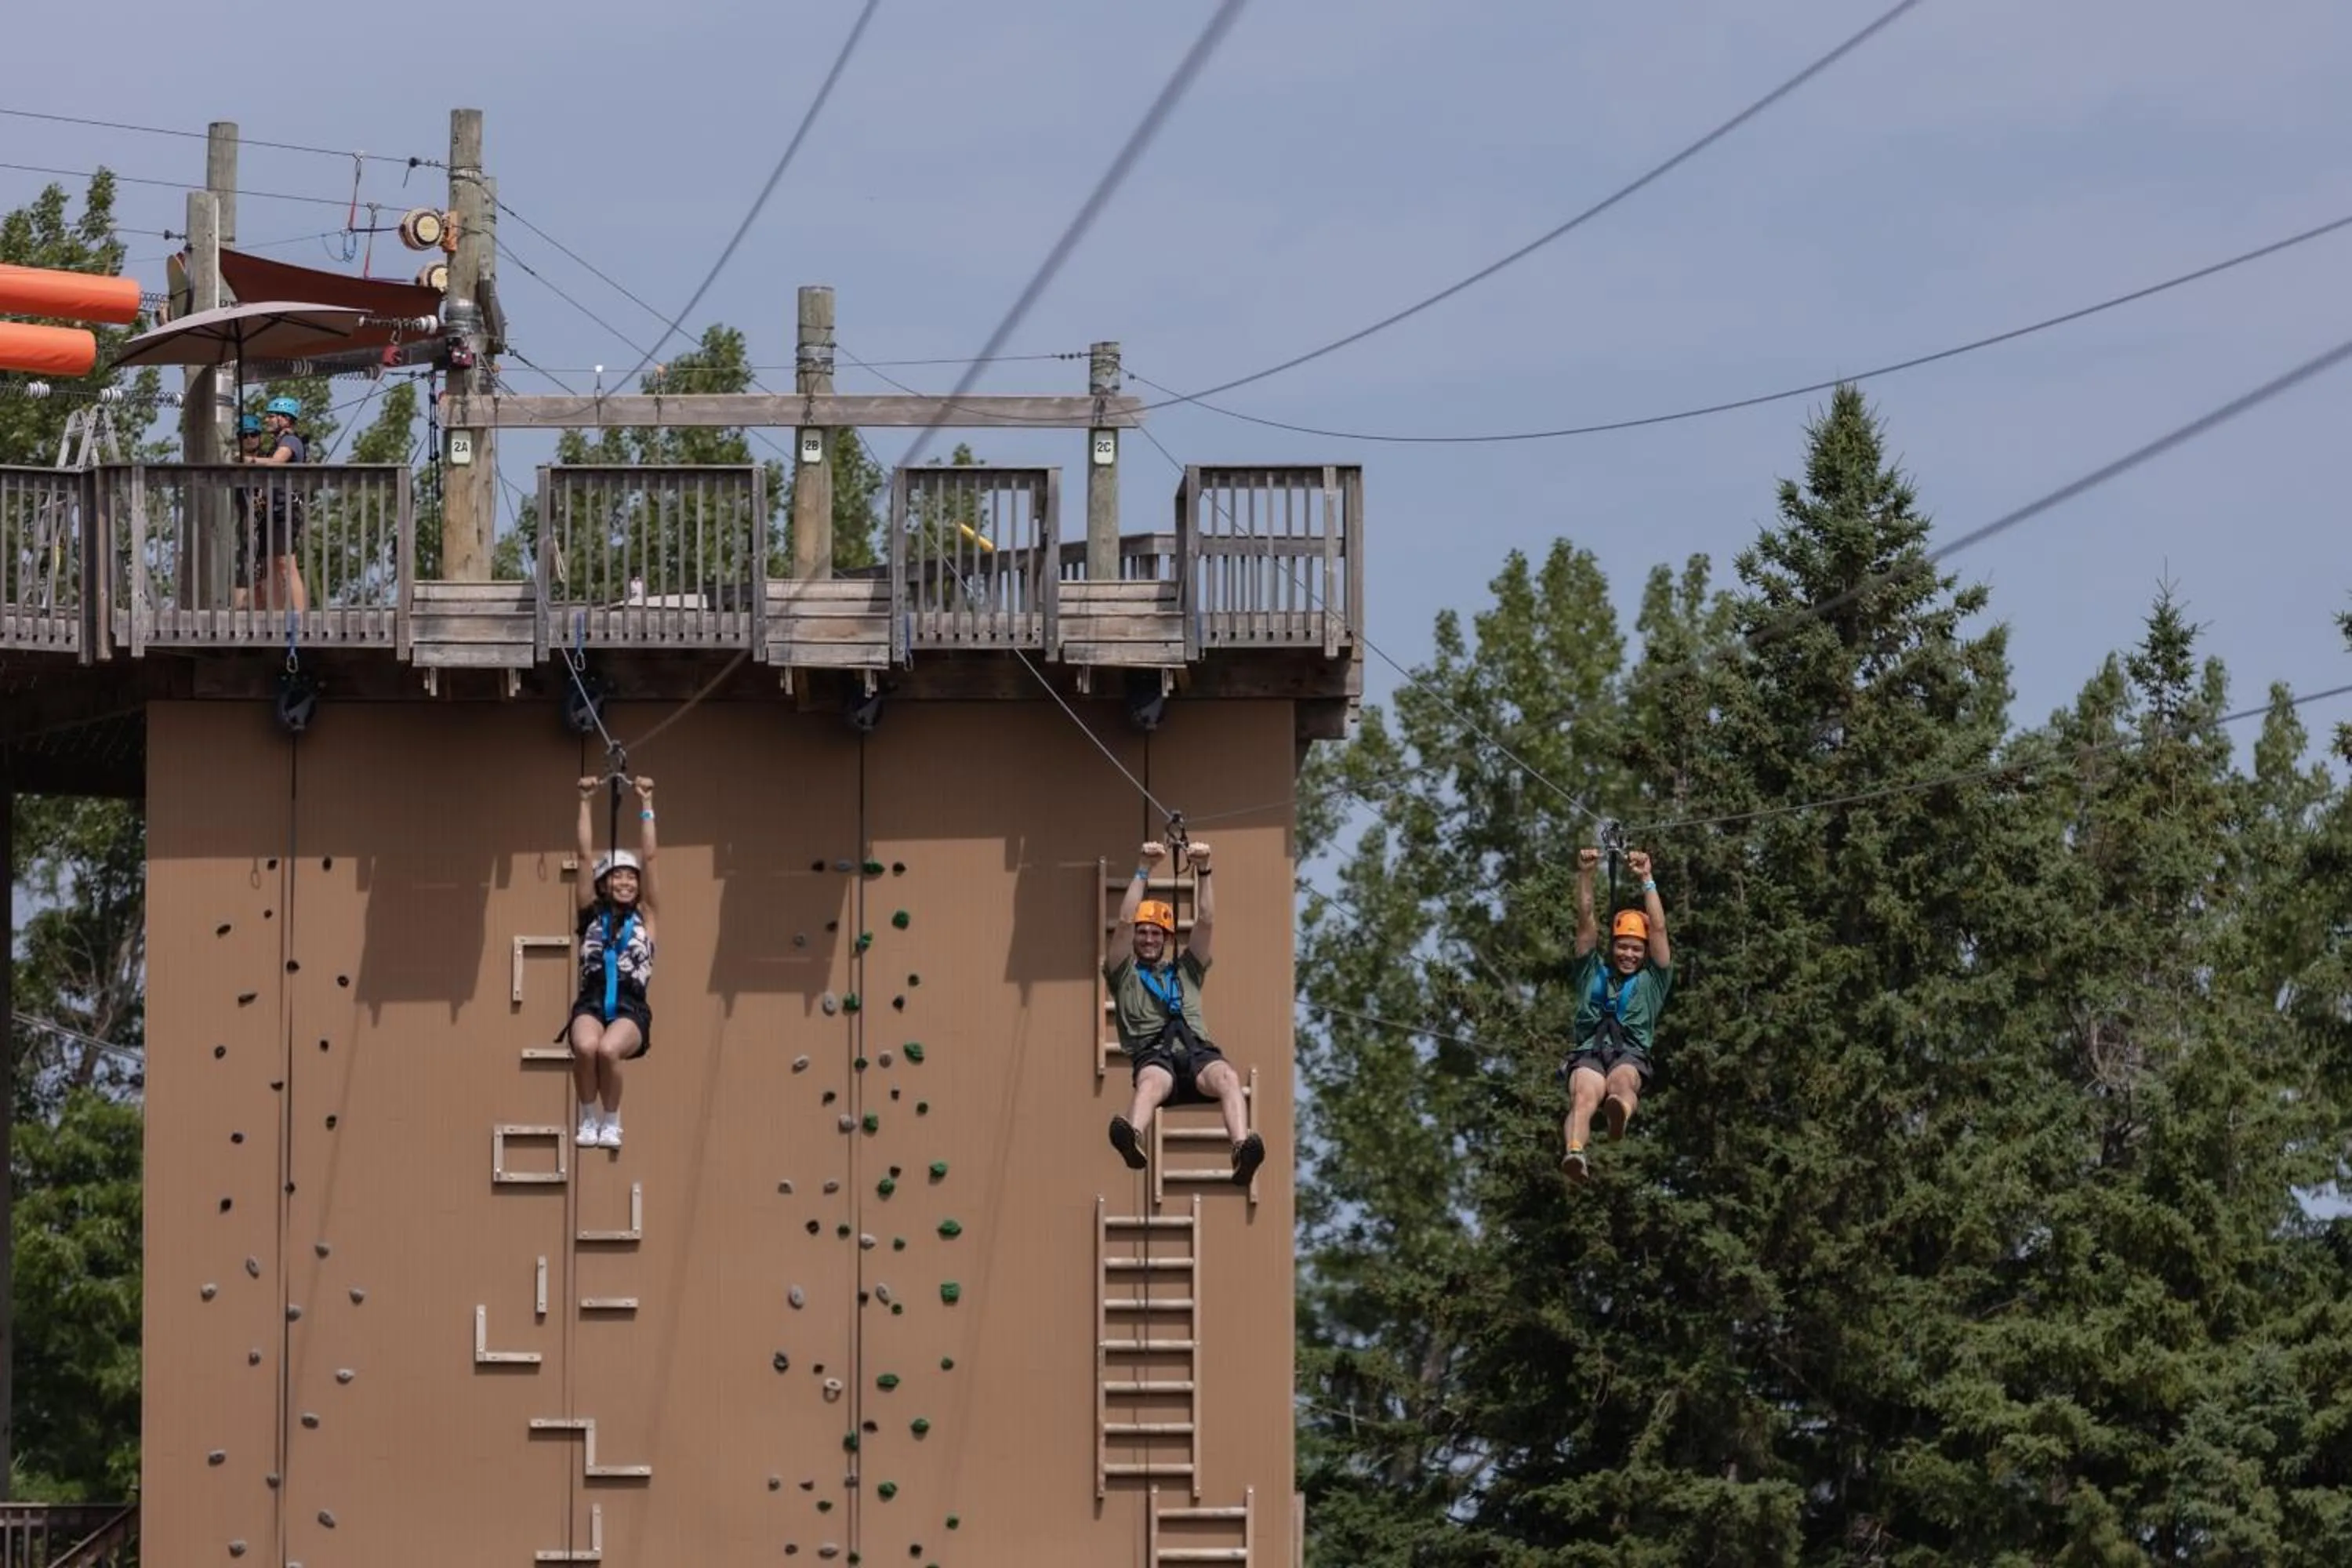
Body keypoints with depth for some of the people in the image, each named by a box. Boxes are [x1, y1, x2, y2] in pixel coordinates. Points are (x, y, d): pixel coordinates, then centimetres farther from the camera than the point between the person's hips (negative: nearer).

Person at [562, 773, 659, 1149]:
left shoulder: (645, 916, 15)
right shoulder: (592, 914, 16)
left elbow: (649, 856, 13)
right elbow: (585, 855, 15)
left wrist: (646, 805, 14)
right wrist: (585, 804, 14)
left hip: (630, 1008, -1)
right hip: (591, 1003, 1)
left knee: (608, 1049, -33)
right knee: (585, 1047, -33)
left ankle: (612, 1122, -9)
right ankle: (589, 1120, -10)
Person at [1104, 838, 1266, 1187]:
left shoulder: (1186, 971, 35)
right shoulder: (1124, 974, 28)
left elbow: (1206, 923, 23)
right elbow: (1125, 921, 15)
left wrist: (1202, 872, 13)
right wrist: (1144, 870, 12)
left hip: (1197, 1051, 2)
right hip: (1153, 1056, -2)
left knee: (1227, 1077, -37)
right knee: (1151, 1083, -41)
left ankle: (1243, 1150, -65)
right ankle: (1132, 1138, -77)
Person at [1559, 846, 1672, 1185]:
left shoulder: (1651, 980, 27)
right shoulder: (1593, 973, 31)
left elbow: (1658, 928, 20)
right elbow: (1585, 921, 23)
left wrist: (1647, 879, 15)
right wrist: (1585, 875, 14)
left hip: (1631, 1055, -1)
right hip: (1589, 1053, 1)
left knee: (1621, 1080, -39)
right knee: (1584, 1094, -35)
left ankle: (1619, 1114, -77)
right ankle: (1575, 1155, -65)